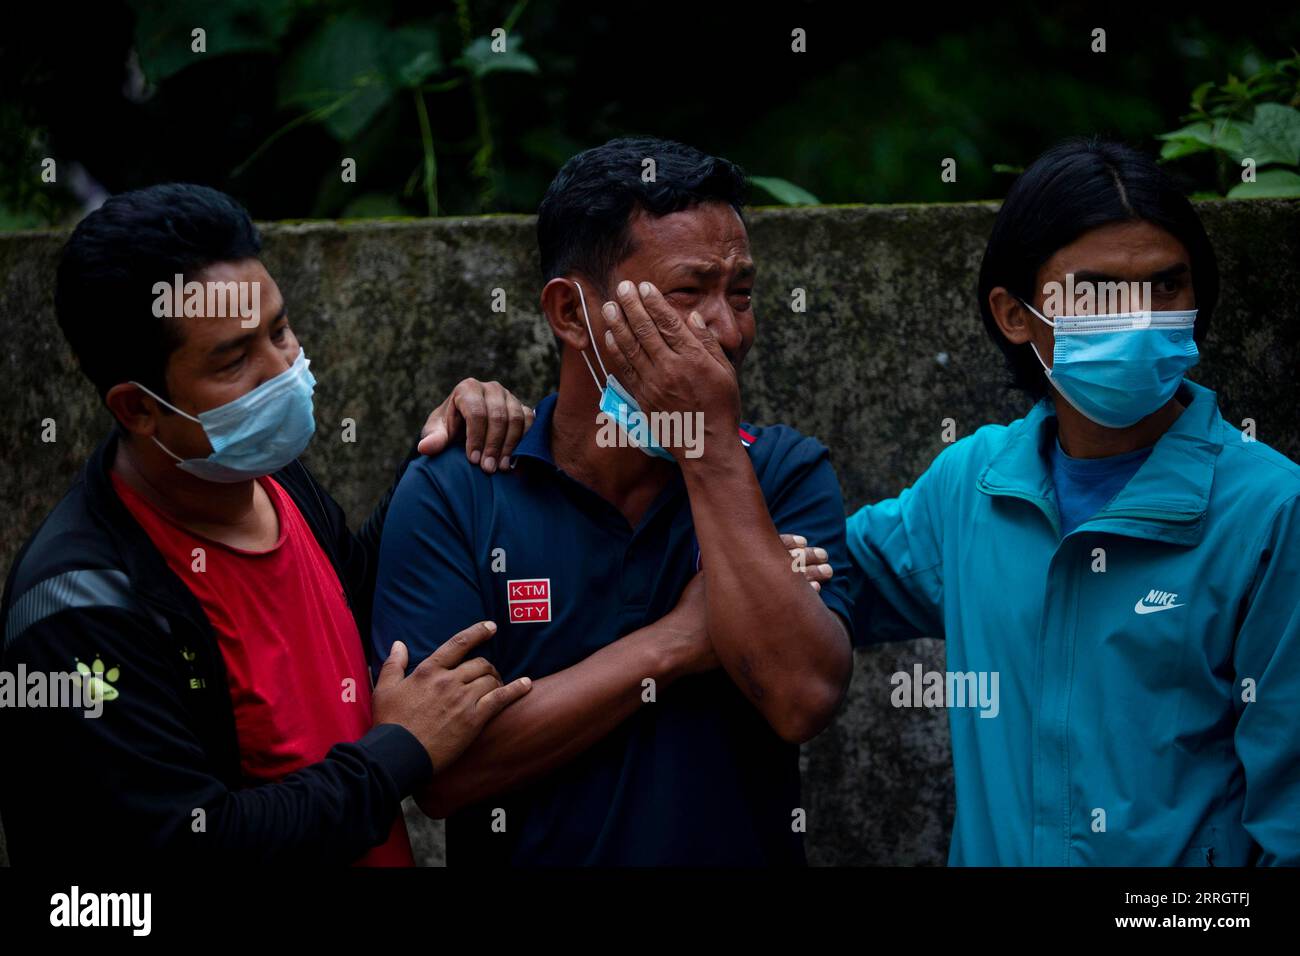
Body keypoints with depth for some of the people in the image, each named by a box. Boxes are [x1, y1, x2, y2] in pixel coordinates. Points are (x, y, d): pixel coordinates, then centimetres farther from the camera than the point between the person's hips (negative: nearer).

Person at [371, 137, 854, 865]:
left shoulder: (786, 472, -3)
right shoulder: (448, 496, -7)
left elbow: (803, 703, -17)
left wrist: (714, 449, -16)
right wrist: (676, 642, -14)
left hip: (747, 845, 1)